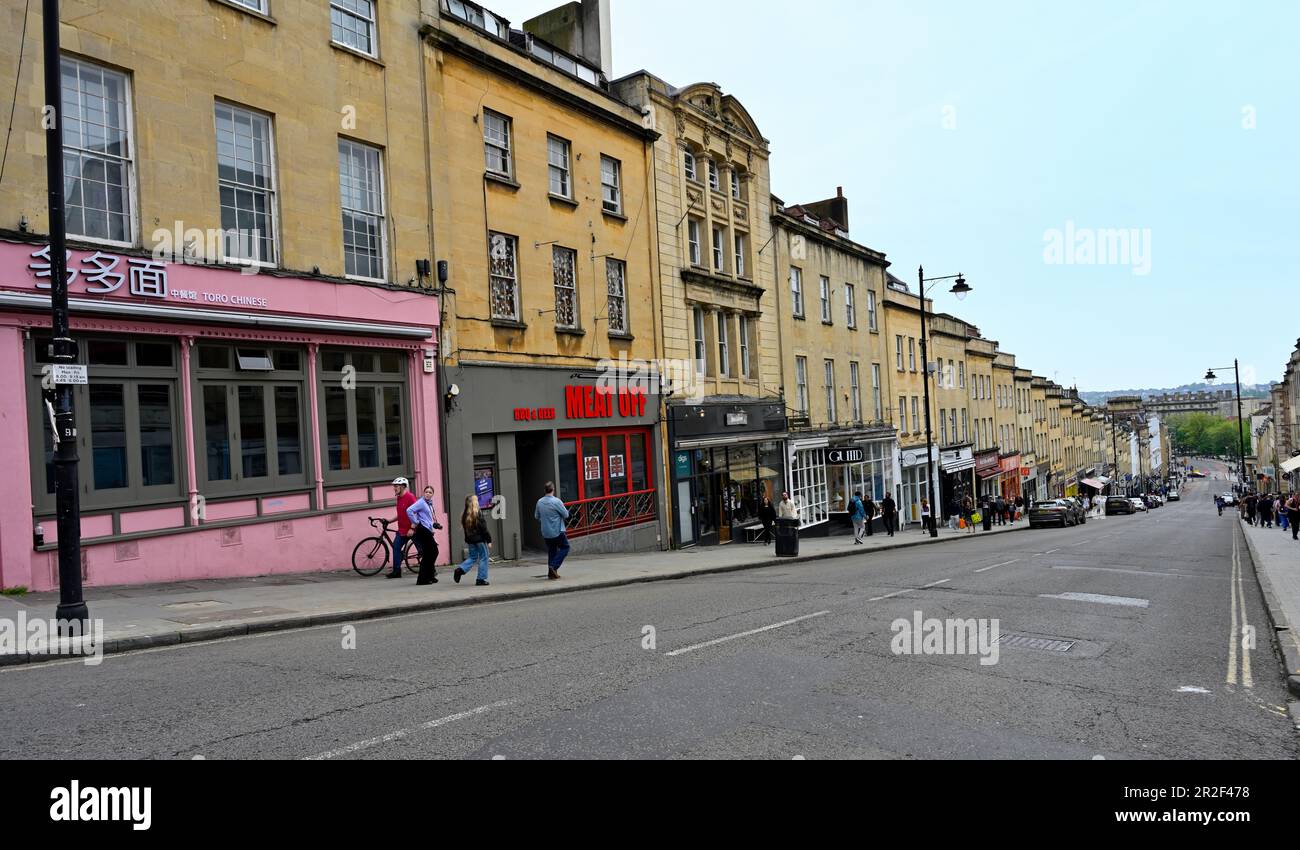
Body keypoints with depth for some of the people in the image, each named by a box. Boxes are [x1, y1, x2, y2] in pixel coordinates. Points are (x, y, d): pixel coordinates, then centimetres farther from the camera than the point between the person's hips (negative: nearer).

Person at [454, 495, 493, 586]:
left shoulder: (465, 515, 4)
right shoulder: (478, 513, -15)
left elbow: (465, 528, 11)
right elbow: (484, 529, -14)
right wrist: (489, 540, -9)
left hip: (470, 540, 6)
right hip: (480, 539, -6)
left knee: (472, 557, 18)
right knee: (483, 558, 5)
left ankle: (460, 569, -3)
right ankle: (481, 579, 5)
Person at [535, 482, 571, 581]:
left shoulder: (539, 502, 2)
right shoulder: (556, 501, -17)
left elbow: (536, 516, 13)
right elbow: (566, 515, -10)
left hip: (545, 533, 6)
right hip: (557, 531, -6)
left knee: (551, 551, 15)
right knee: (565, 547, 10)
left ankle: (551, 573, 15)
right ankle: (554, 566, -5)